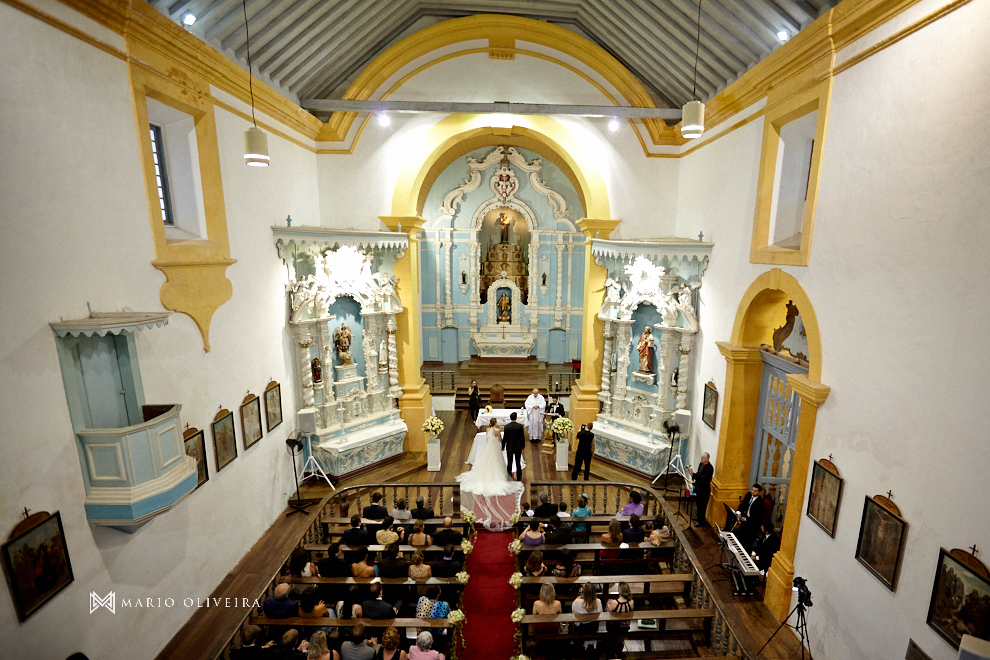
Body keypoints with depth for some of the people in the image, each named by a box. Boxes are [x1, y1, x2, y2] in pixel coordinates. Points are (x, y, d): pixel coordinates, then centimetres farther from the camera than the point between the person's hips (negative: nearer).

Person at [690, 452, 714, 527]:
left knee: (702, 506, 3)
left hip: (704, 490, -8)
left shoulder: (710, 468, -23)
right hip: (698, 488, 8)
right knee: (698, 504, 20)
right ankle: (699, 517, 37)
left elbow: (703, 478, -29)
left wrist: (693, 474, -38)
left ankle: (701, 521, 15)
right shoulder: (701, 464, 2)